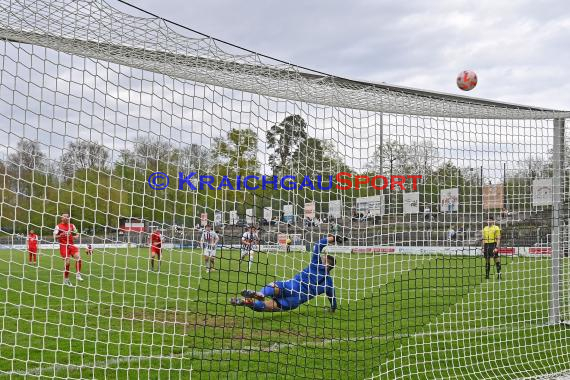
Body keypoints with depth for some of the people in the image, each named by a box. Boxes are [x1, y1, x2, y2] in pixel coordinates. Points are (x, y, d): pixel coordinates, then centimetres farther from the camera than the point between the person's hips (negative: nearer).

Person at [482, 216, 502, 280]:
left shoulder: (496, 228, -2)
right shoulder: (485, 228, 15)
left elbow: (498, 239, -6)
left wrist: (497, 247, -15)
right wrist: (483, 247, 11)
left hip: (493, 245, -5)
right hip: (486, 245, 5)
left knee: (496, 260, -5)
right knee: (487, 260, 7)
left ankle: (499, 274, -2)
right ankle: (487, 275, 11)